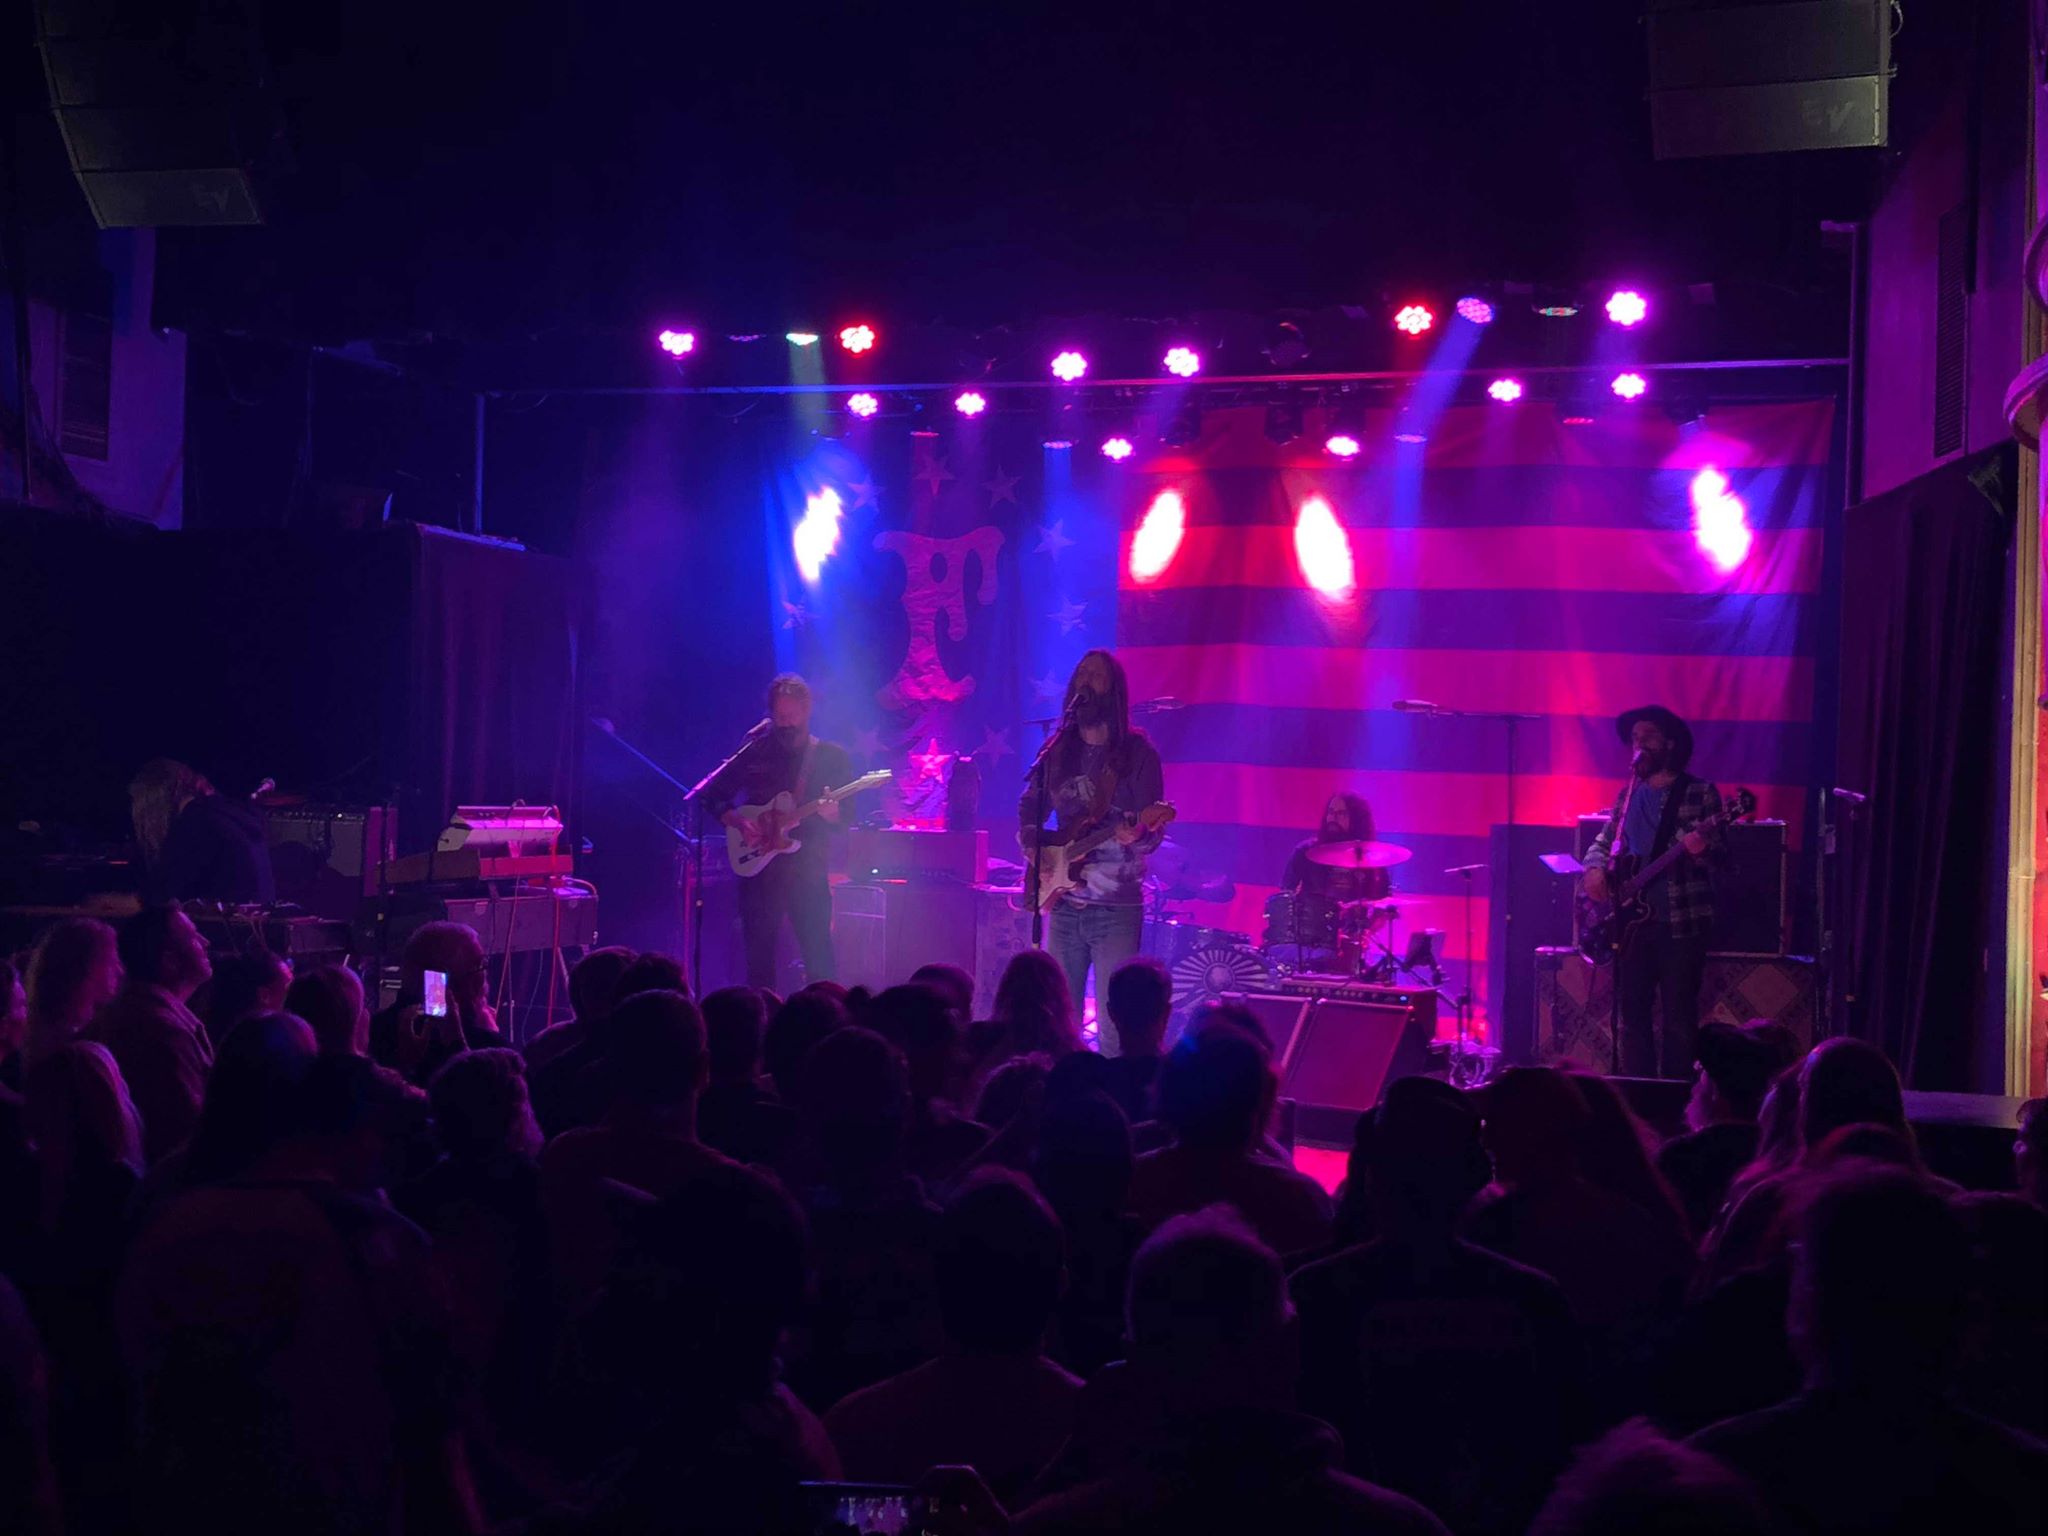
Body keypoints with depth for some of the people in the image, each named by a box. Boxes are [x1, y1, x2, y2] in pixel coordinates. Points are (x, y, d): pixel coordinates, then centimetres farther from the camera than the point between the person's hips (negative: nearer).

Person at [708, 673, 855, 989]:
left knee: (820, 961, -6)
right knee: (759, 961, 4)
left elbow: (847, 817, 2)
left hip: (808, 871, -1)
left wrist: (833, 814, -20)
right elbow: (713, 797, 11)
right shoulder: (754, 752, 6)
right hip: (758, 867, 1)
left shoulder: (833, 757, 5)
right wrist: (738, 821, -6)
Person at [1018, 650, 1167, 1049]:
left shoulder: (1136, 751, -3)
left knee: (1114, 1025, -7)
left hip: (1116, 906, -5)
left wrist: (1136, 836, -29)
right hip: (1064, 901, 5)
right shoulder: (1056, 750, 11)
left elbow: (1155, 830, -6)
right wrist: (1032, 845, -1)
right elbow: (1028, 808, 19)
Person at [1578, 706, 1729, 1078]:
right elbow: (1603, 841, 20)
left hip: (1681, 923, -5)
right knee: (1633, 1014, 7)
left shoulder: (1700, 793, -1)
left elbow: (1723, 854, -5)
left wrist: (1704, 848, -28)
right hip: (1632, 921, 5)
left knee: (1679, 1018, -4)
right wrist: (1595, 868, -1)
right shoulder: (1628, 794, 14)